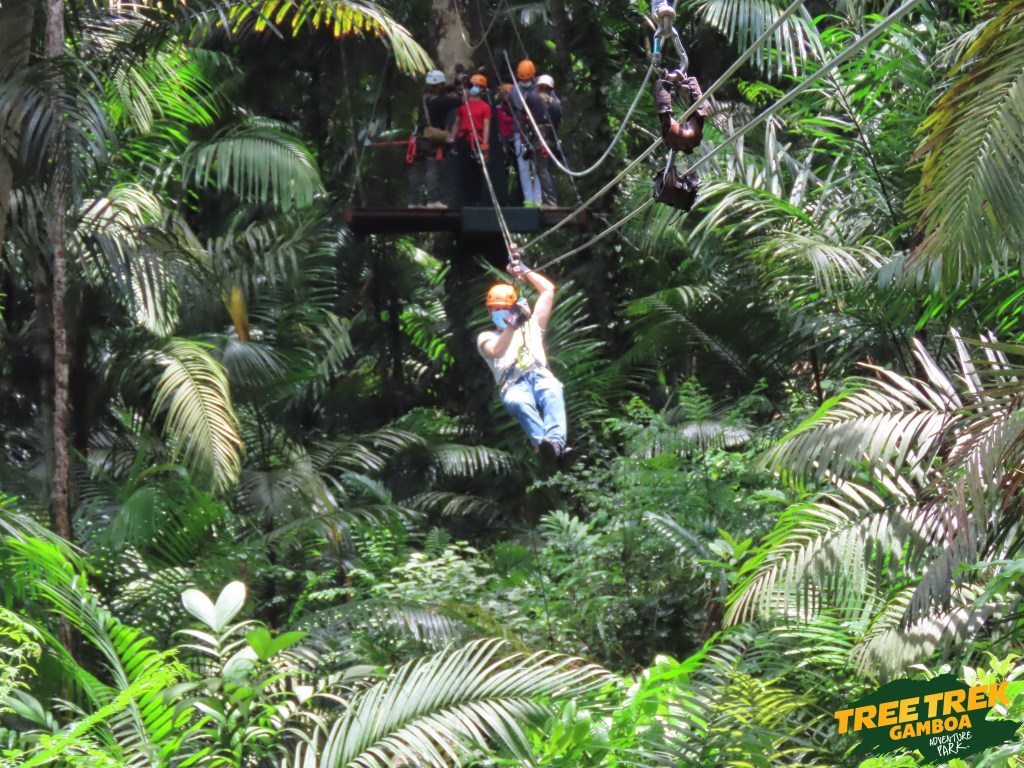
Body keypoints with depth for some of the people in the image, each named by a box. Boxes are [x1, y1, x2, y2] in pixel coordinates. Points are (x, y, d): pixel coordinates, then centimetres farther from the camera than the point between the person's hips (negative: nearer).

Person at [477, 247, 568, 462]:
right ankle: (543, 444, -66)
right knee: (520, 403, -41)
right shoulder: (486, 337, 29)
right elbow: (496, 351, 3)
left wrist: (522, 270, 34)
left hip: (540, 376, 2)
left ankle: (556, 442, -64)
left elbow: (548, 290, 33)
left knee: (552, 394, -38)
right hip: (513, 384, -2)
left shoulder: (531, 326, 35)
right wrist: (512, 325, -5)